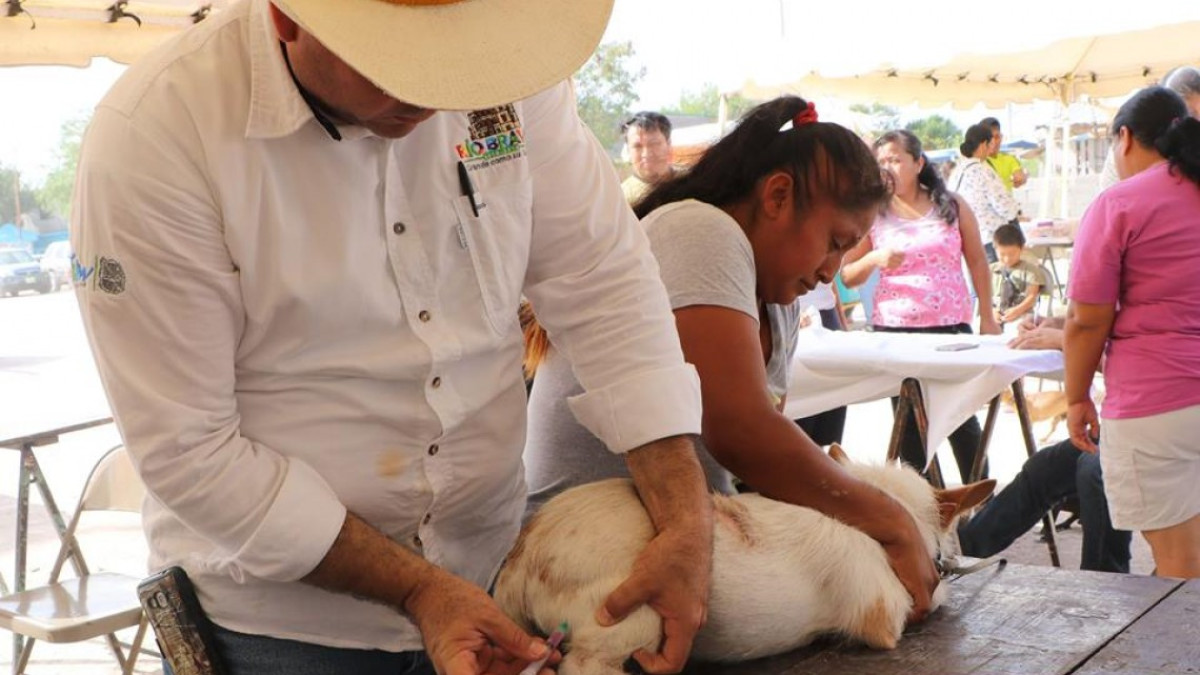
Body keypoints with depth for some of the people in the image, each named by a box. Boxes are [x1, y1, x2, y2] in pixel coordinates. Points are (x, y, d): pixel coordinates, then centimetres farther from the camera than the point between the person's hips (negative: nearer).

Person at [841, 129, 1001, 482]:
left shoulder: (952, 206, 4)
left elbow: (977, 263, 10)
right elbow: (848, 276, 3)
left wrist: (987, 317, 6)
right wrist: (875, 258, -16)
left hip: (951, 327, 0)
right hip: (894, 330, 1)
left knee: (962, 418, 4)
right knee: (909, 423, 7)